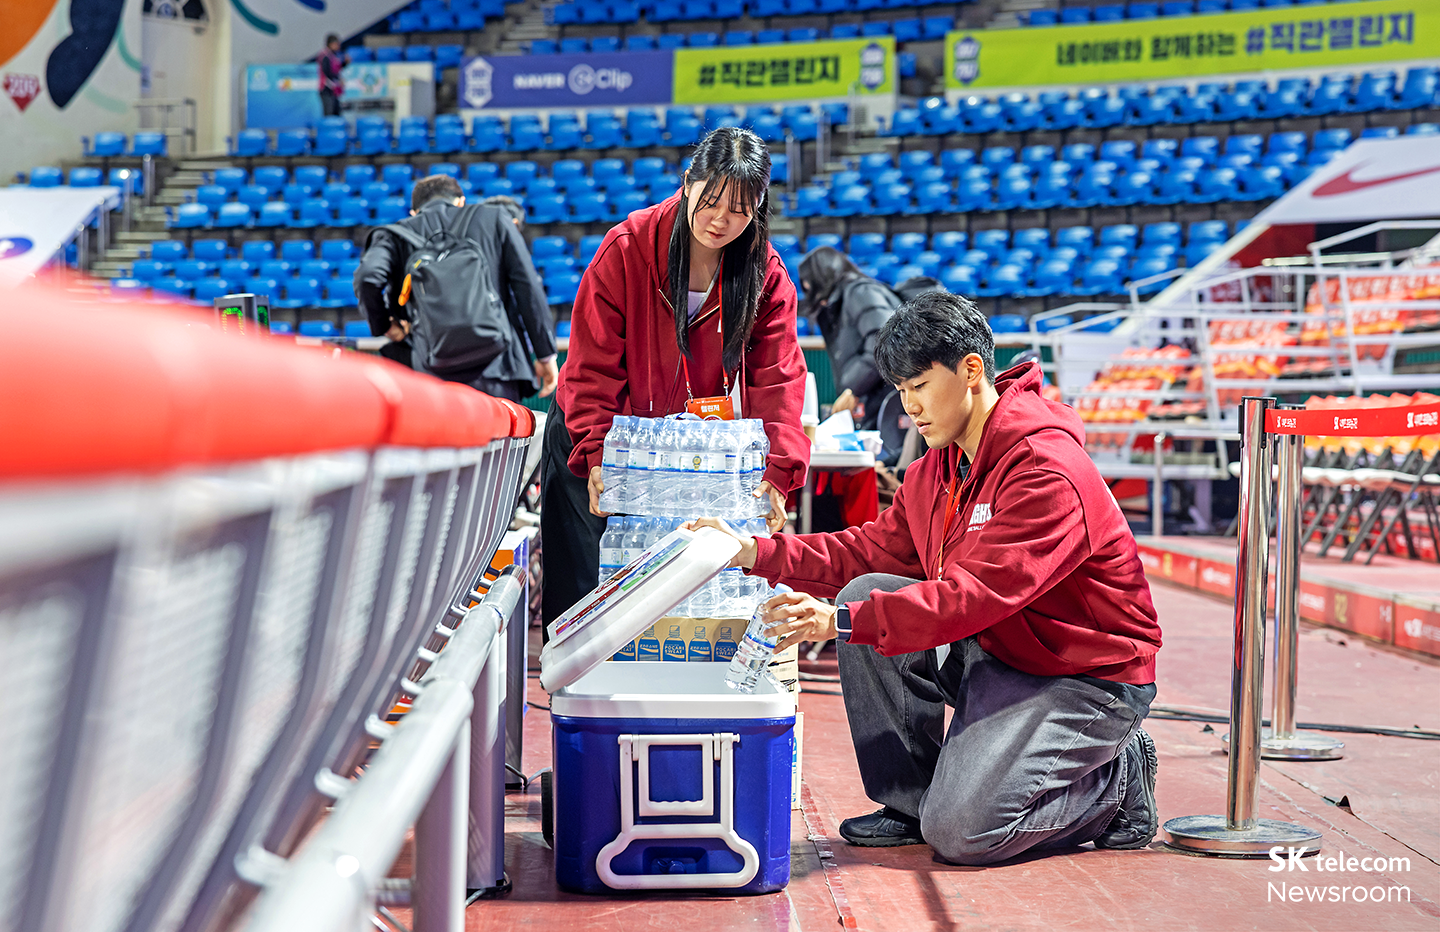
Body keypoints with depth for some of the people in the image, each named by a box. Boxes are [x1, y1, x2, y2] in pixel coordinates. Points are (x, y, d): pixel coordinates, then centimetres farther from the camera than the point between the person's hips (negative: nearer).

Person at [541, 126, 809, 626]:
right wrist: (597, 453, -26)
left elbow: (778, 377, -15)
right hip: (592, 440, -2)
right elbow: (594, 363, -16)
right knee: (579, 587, 1)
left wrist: (777, 471, -28)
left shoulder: (767, 274, -10)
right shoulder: (625, 248, -17)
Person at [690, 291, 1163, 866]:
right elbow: (875, 550, 6)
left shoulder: (1048, 470, -24)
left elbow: (977, 593, -33)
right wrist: (756, 553, -5)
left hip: (1089, 679, -8)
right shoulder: (936, 467, 7)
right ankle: (908, 801, 2)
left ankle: (1116, 783, 6)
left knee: (961, 832, -21)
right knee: (864, 591, -9)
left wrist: (844, 621, -39)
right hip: (993, 656, 9)